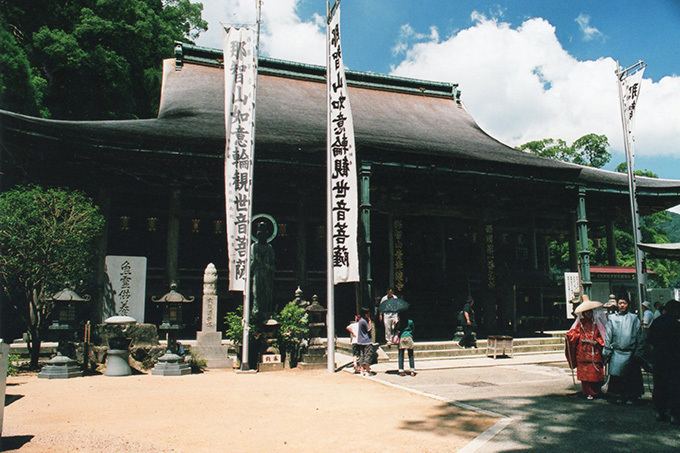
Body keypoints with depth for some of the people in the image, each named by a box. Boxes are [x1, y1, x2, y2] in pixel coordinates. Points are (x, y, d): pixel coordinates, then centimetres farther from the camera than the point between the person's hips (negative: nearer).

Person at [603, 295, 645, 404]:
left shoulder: (634, 318, 5)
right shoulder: (612, 318, 8)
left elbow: (639, 336, 6)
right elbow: (608, 336, 8)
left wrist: (638, 352, -1)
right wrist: (607, 352, 3)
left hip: (630, 353, -1)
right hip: (616, 353, 1)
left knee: (631, 377, 1)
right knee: (616, 376, -1)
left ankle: (631, 397, 12)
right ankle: (622, 396, 13)